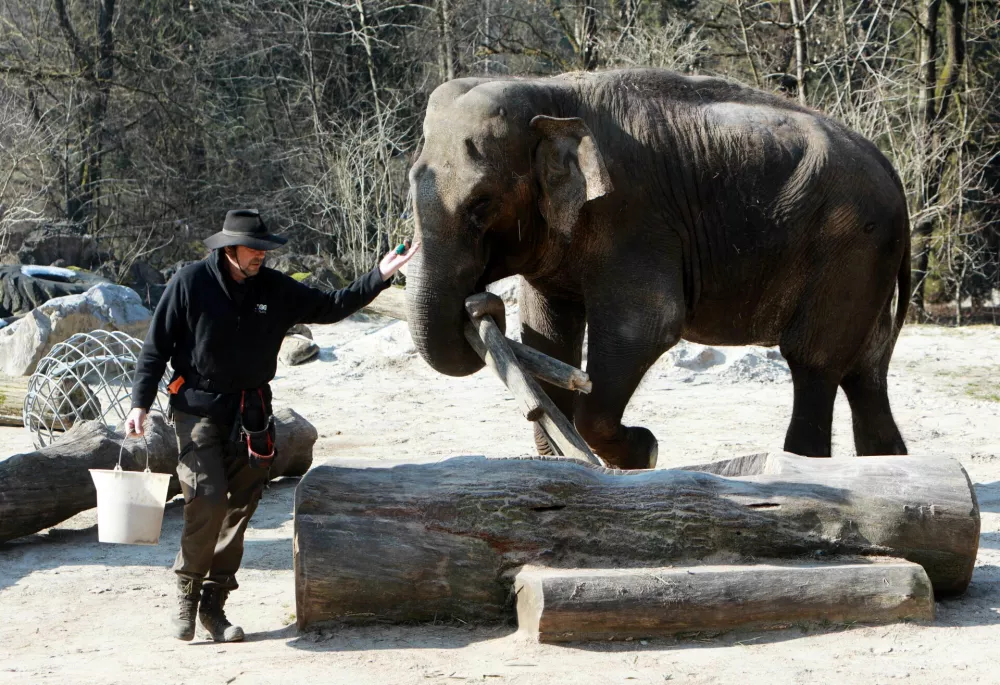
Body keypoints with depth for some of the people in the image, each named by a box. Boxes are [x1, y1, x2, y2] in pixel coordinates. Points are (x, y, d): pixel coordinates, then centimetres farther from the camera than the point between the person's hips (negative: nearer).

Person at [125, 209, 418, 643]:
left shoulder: (274, 289, 6)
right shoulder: (190, 283, -6)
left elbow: (329, 307, 12)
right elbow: (156, 346, -2)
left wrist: (379, 277, 2)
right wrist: (140, 403, -9)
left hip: (251, 413, 5)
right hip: (198, 408, -5)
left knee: (240, 506, 4)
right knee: (208, 499, -17)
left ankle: (214, 603, 15)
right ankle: (187, 591, 4)